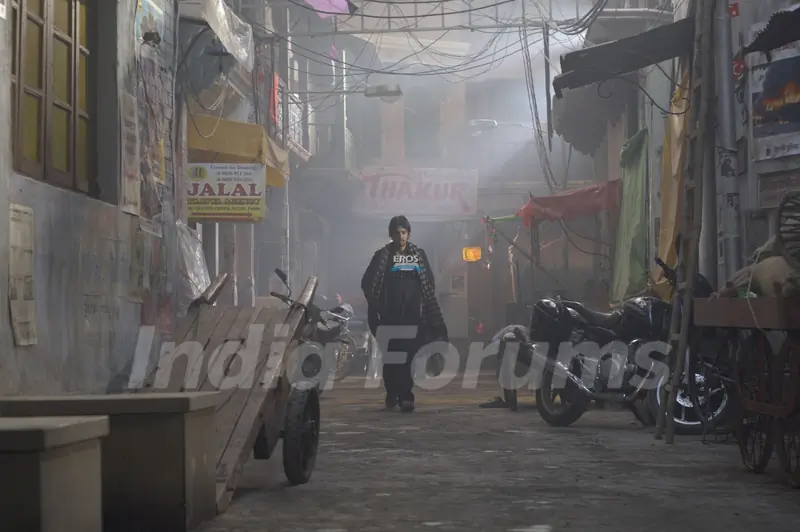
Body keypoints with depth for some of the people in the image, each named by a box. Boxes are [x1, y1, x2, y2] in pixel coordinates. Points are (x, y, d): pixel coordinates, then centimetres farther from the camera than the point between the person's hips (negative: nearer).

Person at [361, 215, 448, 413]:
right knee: (390, 354, -1)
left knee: (410, 355, -8)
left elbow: (429, 286, 13)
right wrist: (376, 304, -1)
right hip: (390, 316, -1)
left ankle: (406, 395, -7)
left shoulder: (419, 255, 11)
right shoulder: (382, 256, 6)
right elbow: (367, 282, 8)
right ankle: (392, 393, 12)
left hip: (413, 315, 1)